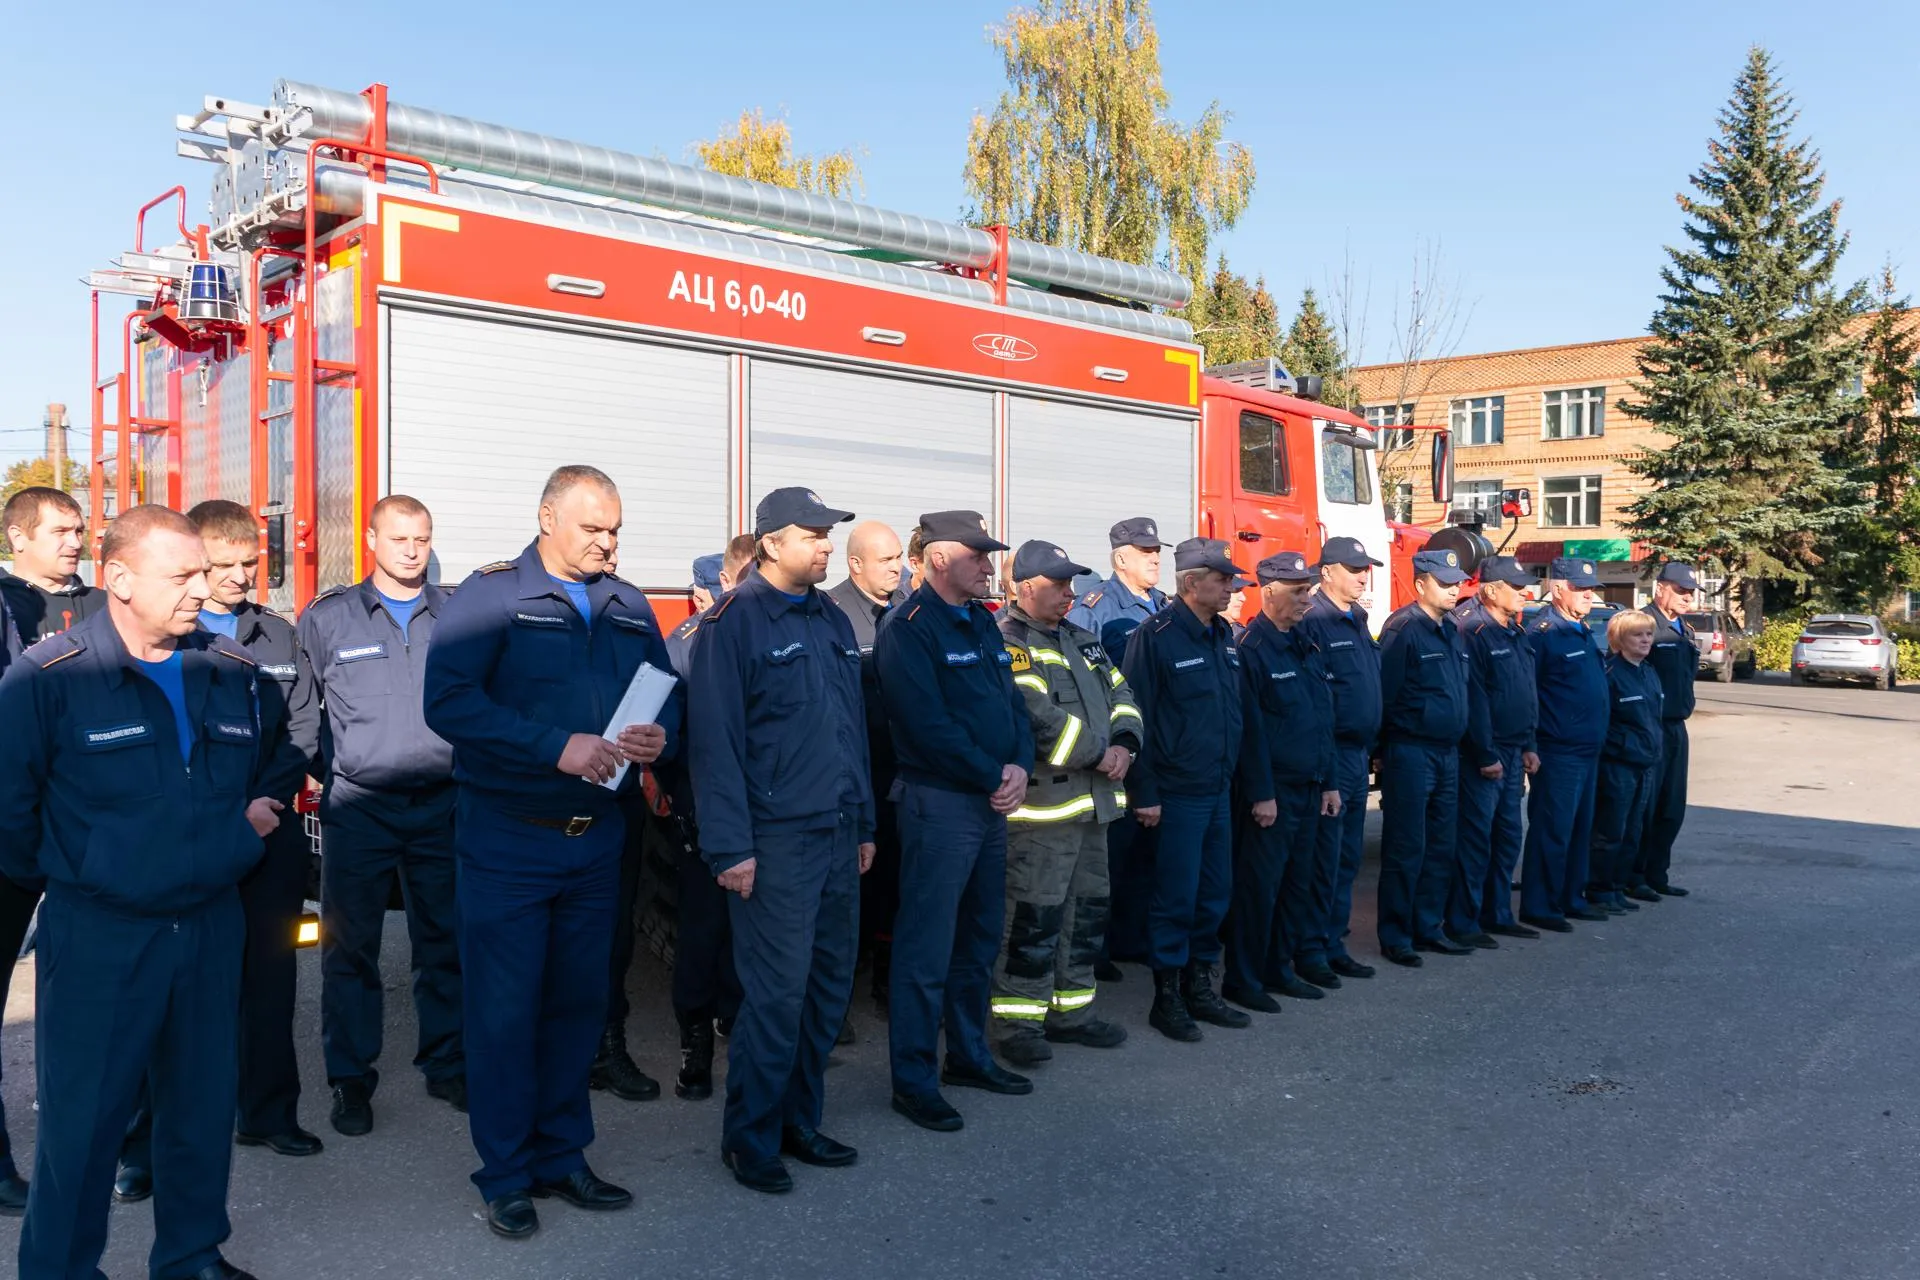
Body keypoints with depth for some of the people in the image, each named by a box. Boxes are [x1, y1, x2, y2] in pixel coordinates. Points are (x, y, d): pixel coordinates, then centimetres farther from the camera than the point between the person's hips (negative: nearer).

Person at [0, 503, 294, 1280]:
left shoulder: (234, 672, 3)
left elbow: (275, 760, 21)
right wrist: (69, 871, 1)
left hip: (210, 924, 5)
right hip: (97, 939, -4)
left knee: (204, 1104, 16)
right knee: (81, 1118, 5)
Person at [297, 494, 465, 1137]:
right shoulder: (326, 618, 5)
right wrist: (324, 771, 2)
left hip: (444, 805, 1)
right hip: (358, 807, -1)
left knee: (446, 941, 8)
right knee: (350, 946, 4)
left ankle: (448, 1065, 22)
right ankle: (351, 1079, 16)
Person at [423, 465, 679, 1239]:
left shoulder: (629, 608, 9)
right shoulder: (491, 595, -7)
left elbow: (669, 699, 11)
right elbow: (448, 702, -19)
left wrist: (661, 735, -13)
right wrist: (558, 747, -26)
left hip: (596, 836, 5)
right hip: (507, 839, -5)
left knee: (578, 1002, 14)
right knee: (503, 1009, 4)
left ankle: (561, 1156, 29)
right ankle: (506, 1175, 20)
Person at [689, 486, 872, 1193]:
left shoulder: (832, 620, 14)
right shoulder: (736, 620, -9)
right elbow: (714, 738, -13)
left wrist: (863, 823, 17)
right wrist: (730, 846, -17)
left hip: (837, 835, 8)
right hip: (776, 839, -7)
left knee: (829, 986, 13)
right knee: (777, 992, -4)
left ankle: (799, 1122, 27)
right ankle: (750, 1137, 14)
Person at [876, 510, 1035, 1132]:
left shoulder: (981, 621, 14)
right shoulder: (909, 626, -13)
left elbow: (1012, 701, 13)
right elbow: (929, 725, -21)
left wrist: (1021, 765, -4)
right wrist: (994, 777, -15)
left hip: (992, 800, 9)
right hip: (939, 801, -9)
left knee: (980, 937, 18)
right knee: (927, 947, -2)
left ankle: (969, 1056, 32)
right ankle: (913, 1081, 10)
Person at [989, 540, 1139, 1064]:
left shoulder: (1083, 641, 18)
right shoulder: (1007, 643, -11)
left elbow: (1119, 694, 15)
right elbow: (1038, 716, -21)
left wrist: (1124, 742, -5)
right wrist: (1099, 753, -15)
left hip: (1092, 799, 9)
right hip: (1041, 801, -9)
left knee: (1087, 909, 15)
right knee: (1033, 915, -6)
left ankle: (1071, 1010, 27)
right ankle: (1018, 1022, 5)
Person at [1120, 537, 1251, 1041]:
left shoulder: (1223, 635, 11)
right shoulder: (1155, 636, -12)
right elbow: (1137, 715, -14)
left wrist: (1232, 772, 14)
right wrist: (1145, 792, -15)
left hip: (1219, 788, 8)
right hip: (1176, 791, -7)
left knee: (1215, 892, 13)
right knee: (1176, 896, -1)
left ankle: (1199, 986, 26)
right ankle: (1167, 996, 12)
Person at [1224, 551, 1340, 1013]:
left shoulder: (1305, 647, 13)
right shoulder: (1251, 649, -12)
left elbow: (1322, 720, 17)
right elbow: (1251, 728, -17)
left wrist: (1328, 783, 14)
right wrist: (1261, 794, -18)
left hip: (1309, 788, 8)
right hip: (1271, 790, -8)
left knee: (1297, 883, 14)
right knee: (1259, 885, -2)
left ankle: (1279, 969, 26)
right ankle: (1242, 980, 9)